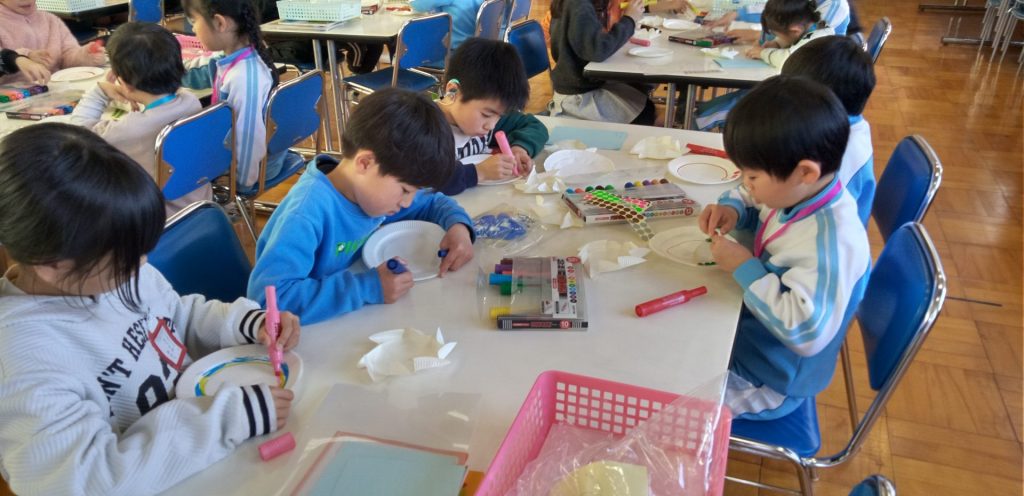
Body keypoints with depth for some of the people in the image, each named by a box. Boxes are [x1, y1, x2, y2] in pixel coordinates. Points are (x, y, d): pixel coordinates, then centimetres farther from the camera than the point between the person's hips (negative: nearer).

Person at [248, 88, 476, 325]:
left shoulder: (379, 186, -5)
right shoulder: (308, 211, -26)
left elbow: (433, 202, 13)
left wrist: (458, 225, -8)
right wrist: (367, 288, -33)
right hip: (307, 334, -4)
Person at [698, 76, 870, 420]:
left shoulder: (831, 241, -34)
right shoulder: (795, 192, -8)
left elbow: (807, 332, -35)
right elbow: (749, 199, 15)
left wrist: (745, 269, -30)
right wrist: (732, 208, -8)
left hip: (766, 381, -9)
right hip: (747, 332, 9)